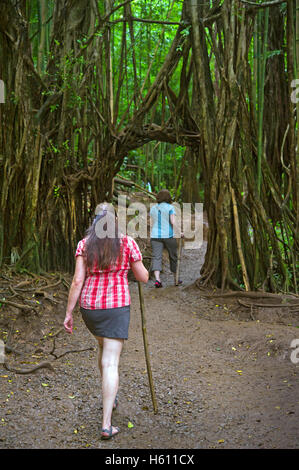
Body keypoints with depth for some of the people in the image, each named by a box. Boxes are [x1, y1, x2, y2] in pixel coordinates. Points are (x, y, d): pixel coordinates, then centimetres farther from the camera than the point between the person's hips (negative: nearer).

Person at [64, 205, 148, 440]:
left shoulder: (84, 244, -1)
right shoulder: (127, 243, -5)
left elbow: (77, 281, -7)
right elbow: (144, 277, 0)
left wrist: (69, 313, -2)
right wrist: (140, 267, 22)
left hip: (89, 307, 4)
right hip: (116, 307, -3)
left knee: (105, 346, 29)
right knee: (110, 363, -4)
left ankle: (111, 398, 43)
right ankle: (106, 424, -8)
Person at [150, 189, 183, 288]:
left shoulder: (153, 208, 8)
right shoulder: (170, 207, -5)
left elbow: (152, 223, 12)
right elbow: (173, 222, -13)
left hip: (156, 236, 3)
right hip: (169, 235, -2)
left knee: (156, 258, -5)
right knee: (174, 257, 14)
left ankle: (157, 279, -24)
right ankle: (176, 279, 24)